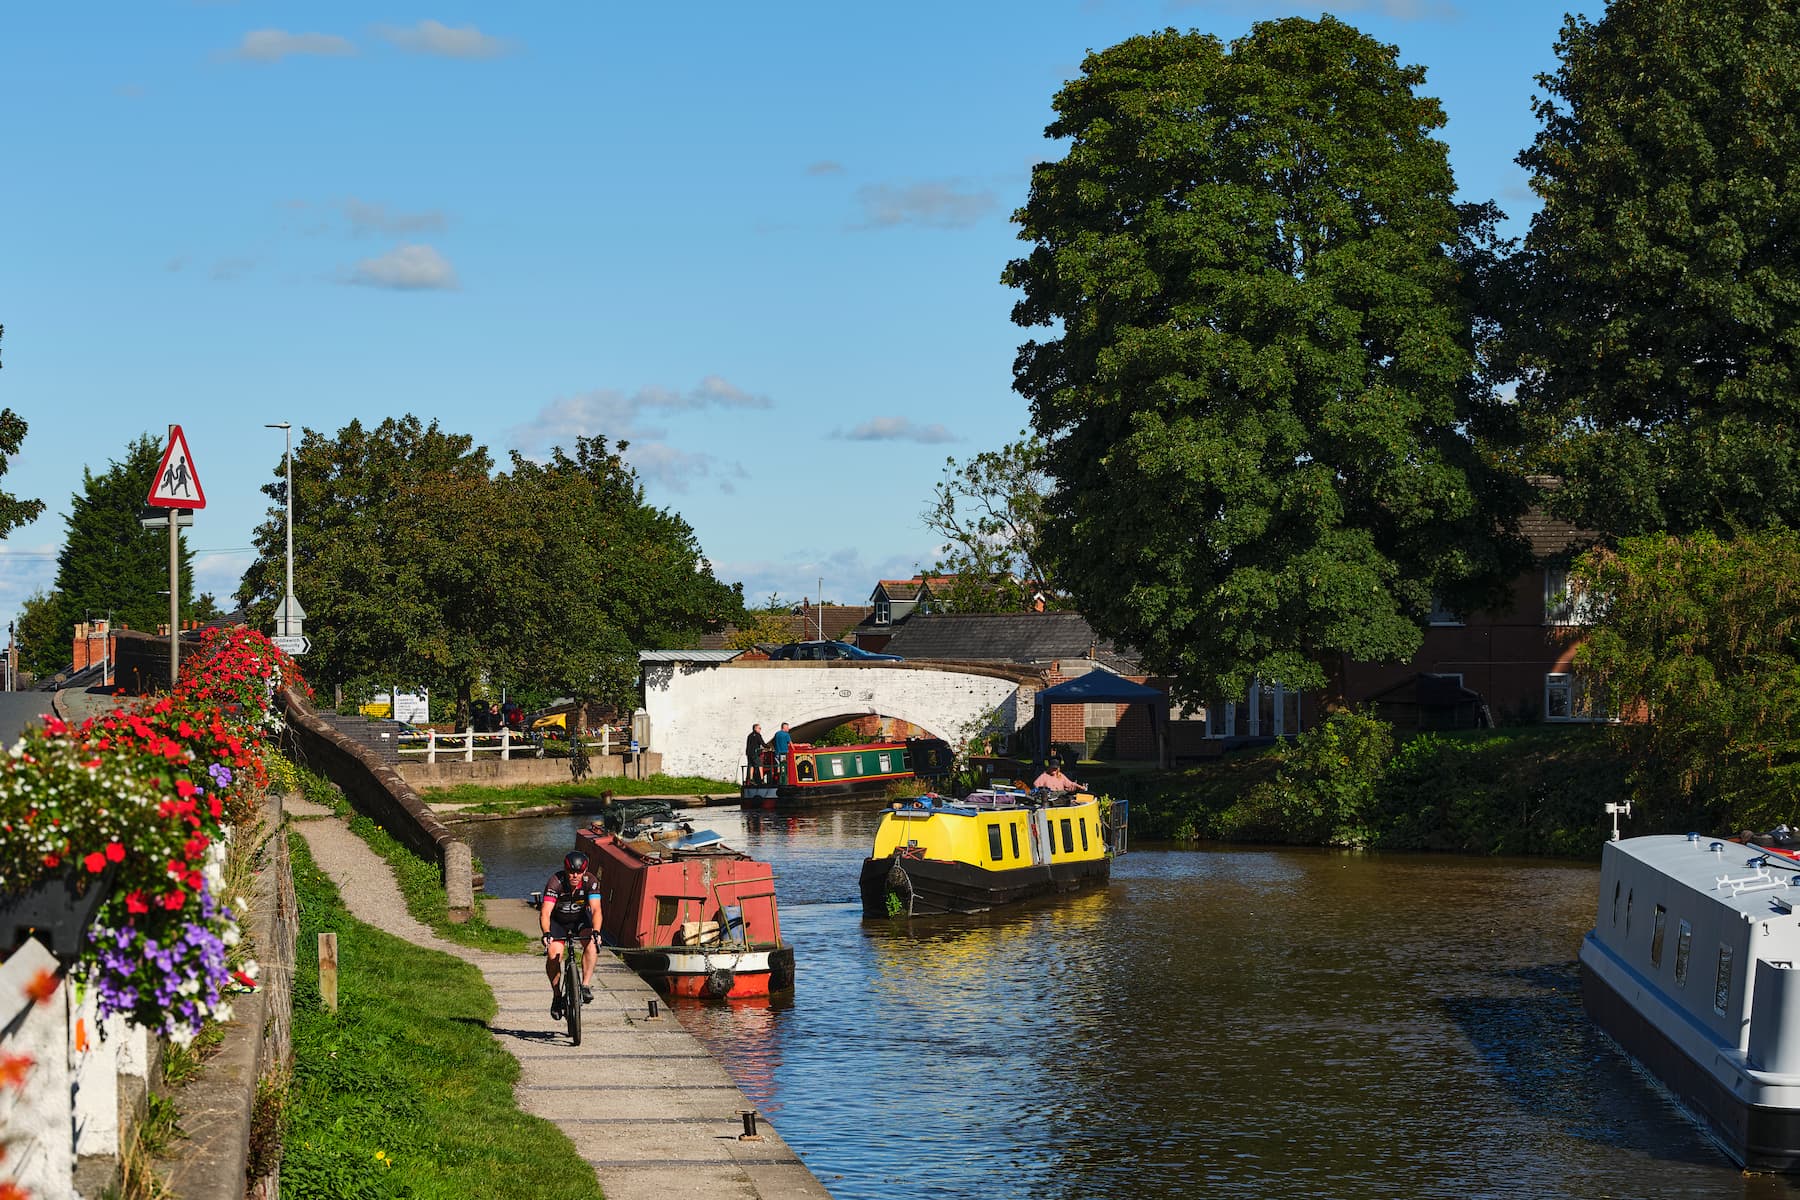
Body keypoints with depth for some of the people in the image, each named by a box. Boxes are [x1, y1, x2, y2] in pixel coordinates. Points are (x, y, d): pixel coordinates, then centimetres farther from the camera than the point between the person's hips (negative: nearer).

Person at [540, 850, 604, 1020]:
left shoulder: (590, 881, -25)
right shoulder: (555, 882, -30)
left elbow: (596, 909, -33)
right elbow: (545, 912, -37)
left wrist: (596, 932, -51)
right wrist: (546, 933, -54)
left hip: (581, 918, 1)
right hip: (558, 921, -1)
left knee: (592, 943, -29)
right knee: (553, 955, -21)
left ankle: (586, 986, -23)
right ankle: (557, 996, -3)